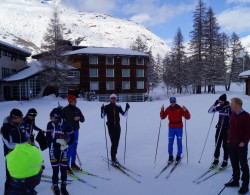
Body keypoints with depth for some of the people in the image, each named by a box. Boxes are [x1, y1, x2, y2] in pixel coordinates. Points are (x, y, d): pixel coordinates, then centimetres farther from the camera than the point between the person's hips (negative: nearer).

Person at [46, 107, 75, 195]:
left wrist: (67, 144, -12)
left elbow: (72, 136, -2)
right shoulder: (50, 124, -6)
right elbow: (48, 137, -7)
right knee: (55, 170, 8)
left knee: (64, 169, 8)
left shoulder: (65, 124, -11)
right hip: (53, 150, 1)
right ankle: (55, 187, 28)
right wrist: (57, 140, -19)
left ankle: (63, 187, 28)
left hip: (63, 150, -1)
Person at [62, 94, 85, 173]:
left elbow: (83, 120, 9)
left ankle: (73, 163, 27)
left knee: (74, 148, 13)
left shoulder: (77, 109, 8)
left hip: (76, 131, 5)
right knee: (69, 148, -9)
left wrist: (79, 117, -12)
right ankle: (67, 166, -1)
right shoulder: (65, 110, -6)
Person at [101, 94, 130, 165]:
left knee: (116, 142, 8)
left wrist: (127, 108, -6)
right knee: (113, 142, -10)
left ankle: (114, 156, 27)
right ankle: (113, 160, -1)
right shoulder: (107, 107, -3)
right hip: (111, 126, -4)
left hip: (117, 126, 4)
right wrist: (102, 110, -24)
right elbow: (102, 116, -7)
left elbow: (124, 114, 8)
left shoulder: (118, 107, 7)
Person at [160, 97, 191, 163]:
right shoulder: (168, 109, 1)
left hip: (179, 128, -1)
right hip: (171, 128, 2)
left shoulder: (180, 109, -5)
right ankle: (170, 157, 12)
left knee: (179, 142, 2)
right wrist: (162, 111, -9)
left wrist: (185, 111, -25)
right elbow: (162, 117, 8)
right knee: (170, 143, 0)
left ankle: (178, 156, 17)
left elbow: (188, 117, -7)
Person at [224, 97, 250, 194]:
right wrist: (229, 138, 10)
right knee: (234, 164, 16)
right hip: (231, 144, 7)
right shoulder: (233, 115, 8)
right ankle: (235, 181, 30)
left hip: (241, 145, -7)